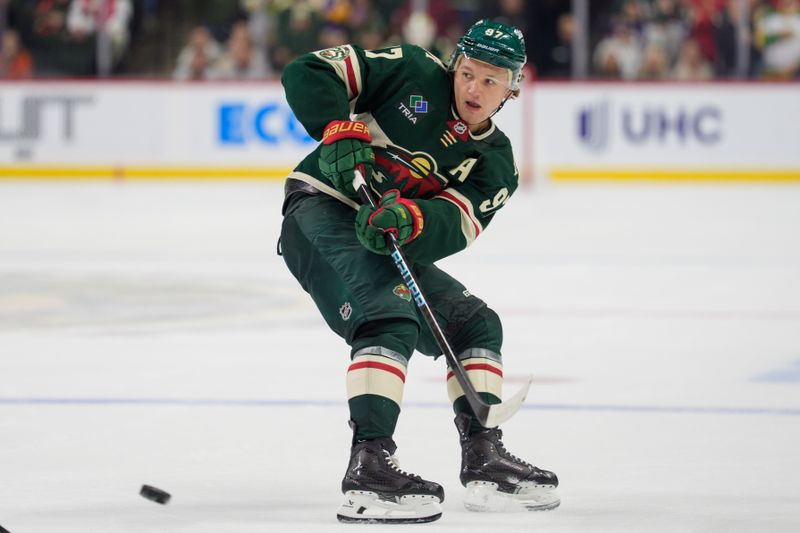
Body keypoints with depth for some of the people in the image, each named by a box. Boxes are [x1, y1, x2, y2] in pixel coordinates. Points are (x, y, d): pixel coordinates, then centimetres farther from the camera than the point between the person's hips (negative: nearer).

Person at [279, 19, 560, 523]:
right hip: (322, 211, -7)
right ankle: (368, 467, -39)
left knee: (476, 324, 7)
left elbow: (455, 224, -15)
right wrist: (340, 131, -23)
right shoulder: (413, 74, -5)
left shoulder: (495, 161, 5)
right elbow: (309, 73, -7)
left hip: (392, 242, 7)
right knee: (391, 318, -29)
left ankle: (484, 460, 11)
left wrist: (408, 220, -35)